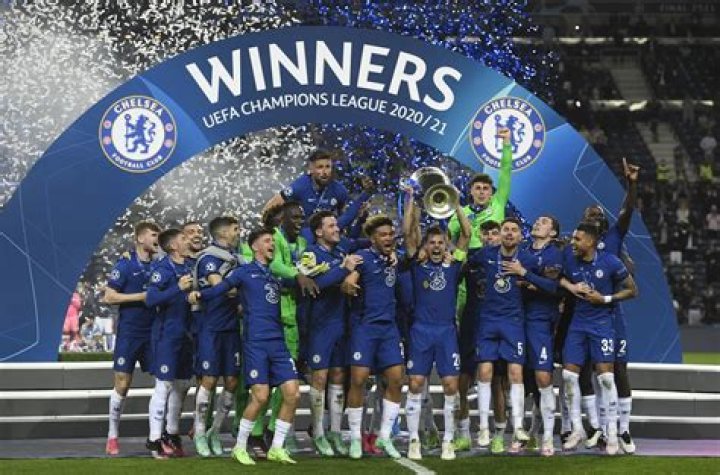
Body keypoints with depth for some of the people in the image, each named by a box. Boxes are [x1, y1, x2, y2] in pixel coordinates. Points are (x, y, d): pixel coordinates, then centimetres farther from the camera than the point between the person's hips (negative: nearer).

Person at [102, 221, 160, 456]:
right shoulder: (125, 264, -6)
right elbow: (109, 297, -10)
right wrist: (142, 296, -15)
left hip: (153, 333, 5)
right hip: (129, 333, -5)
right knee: (122, 384, -1)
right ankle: (112, 436, 10)